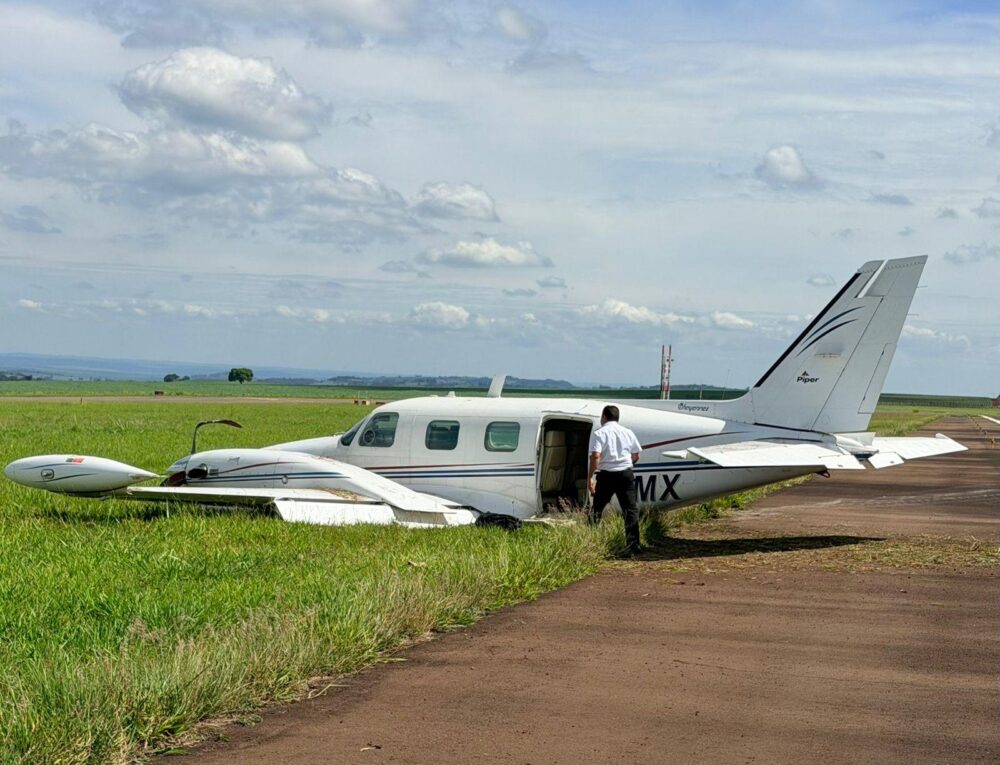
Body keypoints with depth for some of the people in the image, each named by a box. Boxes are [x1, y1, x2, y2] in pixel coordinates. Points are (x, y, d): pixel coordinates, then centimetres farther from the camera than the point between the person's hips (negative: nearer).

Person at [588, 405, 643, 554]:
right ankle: (633, 545, 0)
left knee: (597, 509, 9)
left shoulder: (599, 433, -5)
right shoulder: (628, 432, 9)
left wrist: (590, 477, -13)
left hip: (606, 475, -3)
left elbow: (596, 456, -17)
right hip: (626, 474, 3)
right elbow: (636, 456, 13)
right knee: (630, 509, 5)